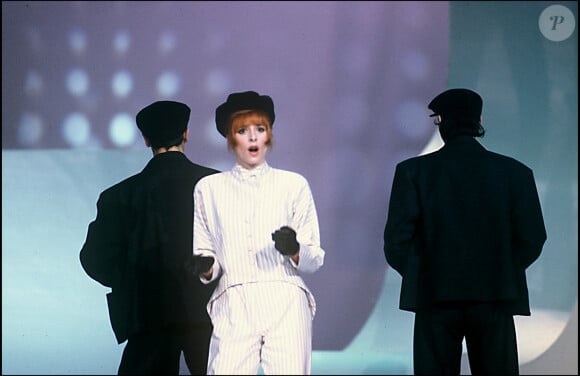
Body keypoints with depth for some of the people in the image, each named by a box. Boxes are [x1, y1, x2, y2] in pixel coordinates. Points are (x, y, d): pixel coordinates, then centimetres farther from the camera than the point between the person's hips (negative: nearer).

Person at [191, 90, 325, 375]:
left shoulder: (294, 185, 12)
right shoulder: (209, 188, 14)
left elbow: (315, 259, 10)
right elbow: (204, 253, 15)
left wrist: (294, 250, -10)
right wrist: (206, 266, -6)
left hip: (286, 307, 0)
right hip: (233, 308, 0)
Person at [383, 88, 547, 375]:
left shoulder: (413, 171, -4)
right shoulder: (516, 172, 0)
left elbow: (397, 240, -6)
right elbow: (532, 239, 0)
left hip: (435, 299, -1)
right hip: (495, 299, 1)